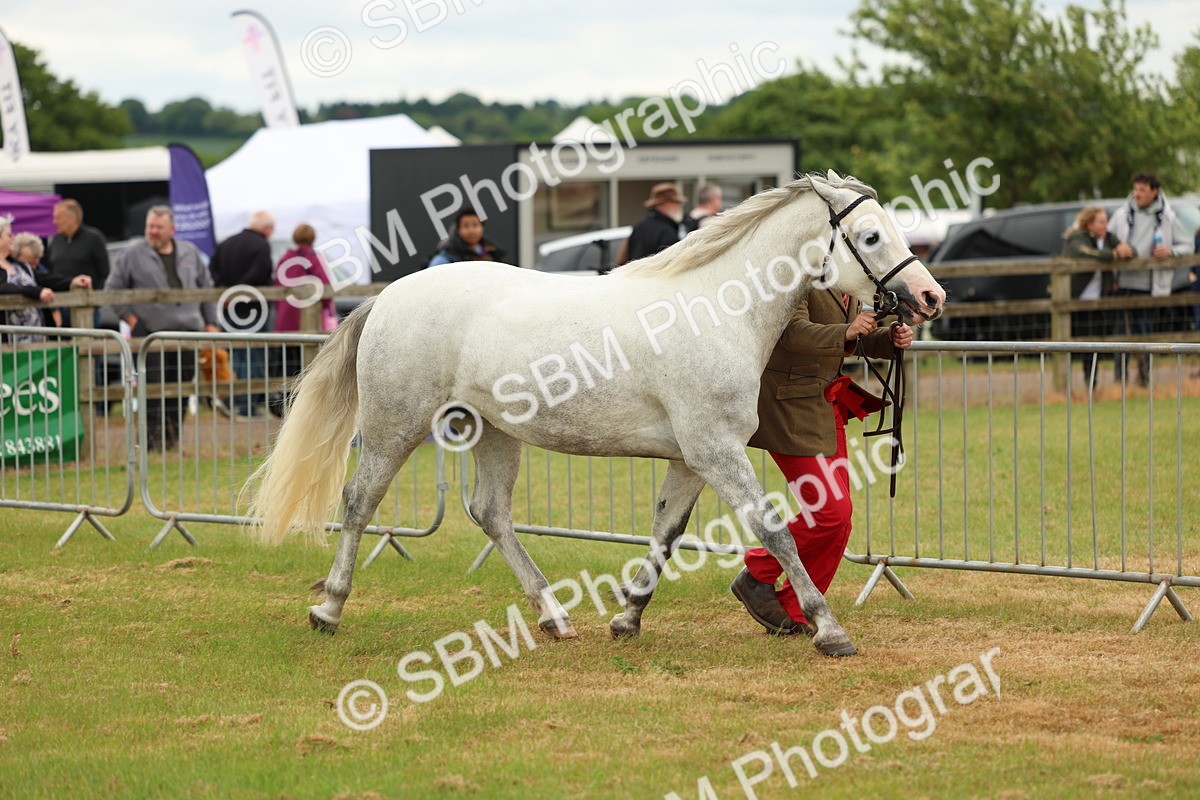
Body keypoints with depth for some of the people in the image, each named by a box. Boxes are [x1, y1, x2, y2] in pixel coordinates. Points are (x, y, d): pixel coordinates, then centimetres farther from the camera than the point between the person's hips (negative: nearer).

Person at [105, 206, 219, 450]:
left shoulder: (190, 253, 12)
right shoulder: (133, 255, 2)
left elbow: (206, 287, 18)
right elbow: (113, 288, 6)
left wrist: (210, 322, 13)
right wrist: (128, 316, -3)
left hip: (187, 330, 3)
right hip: (150, 332, -3)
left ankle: (173, 437, 14)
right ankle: (153, 438, -6)